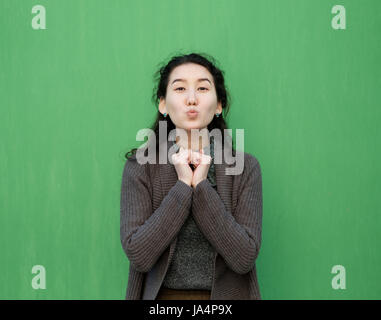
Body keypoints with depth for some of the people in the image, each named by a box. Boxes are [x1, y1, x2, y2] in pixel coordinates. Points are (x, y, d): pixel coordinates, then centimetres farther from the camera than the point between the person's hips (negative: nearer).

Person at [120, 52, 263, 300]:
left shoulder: (245, 167, -7)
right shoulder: (140, 167, -7)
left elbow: (244, 258, -16)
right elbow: (138, 255, -16)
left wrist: (201, 185, -18)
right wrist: (183, 186, -19)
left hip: (226, 293, 0)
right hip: (161, 294, 0)